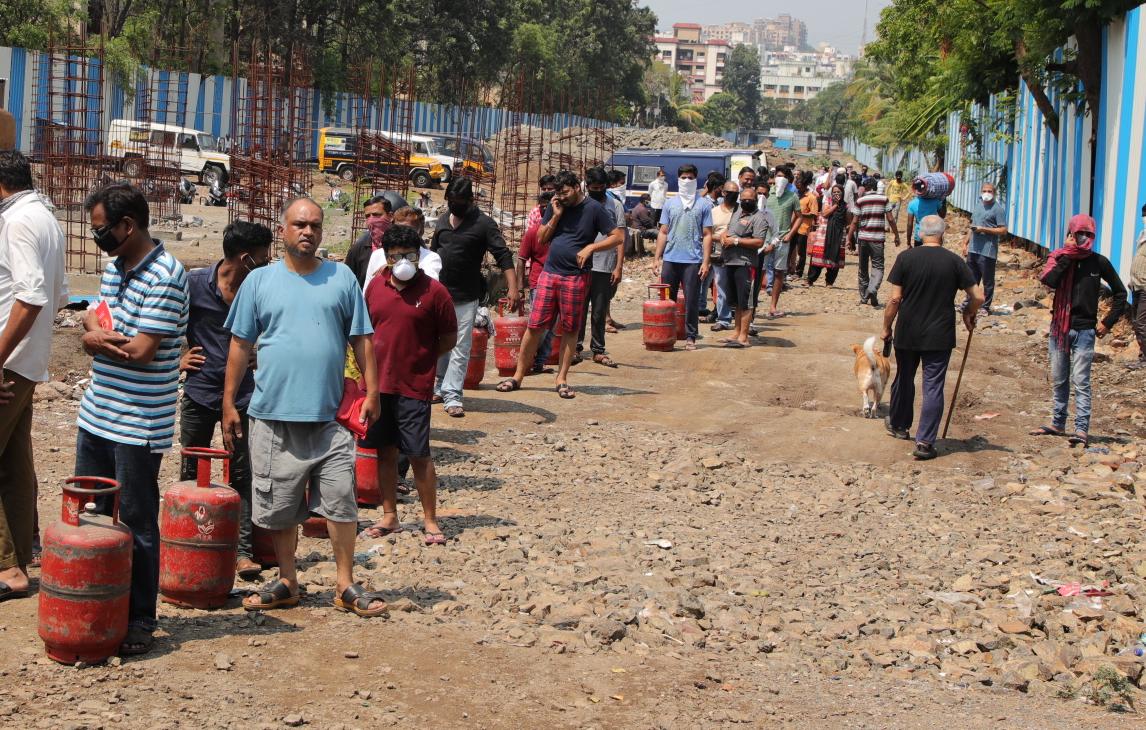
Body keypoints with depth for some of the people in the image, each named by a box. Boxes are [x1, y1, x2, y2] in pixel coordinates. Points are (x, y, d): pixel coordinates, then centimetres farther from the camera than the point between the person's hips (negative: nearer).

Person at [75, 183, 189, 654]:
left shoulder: (164, 276, -18)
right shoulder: (114, 266, 11)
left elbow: (140, 351, -22)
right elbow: (95, 320, 12)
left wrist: (96, 339, -7)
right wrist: (98, 329, -11)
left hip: (137, 426, -9)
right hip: (96, 415, 9)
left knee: (137, 525, 1)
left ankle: (140, 621, 12)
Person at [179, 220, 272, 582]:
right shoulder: (195, 283, -8)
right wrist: (176, 358, -1)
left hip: (242, 393, 1)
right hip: (200, 391, -1)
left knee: (242, 474, 0)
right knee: (191, 473, 9)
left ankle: (243, 550, 2)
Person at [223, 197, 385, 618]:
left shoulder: (342, 279, 6)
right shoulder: (260, 281, 5)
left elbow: (361, 340, 8)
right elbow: (240, 345, 6)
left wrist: (371, 392, 0)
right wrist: (229, 403, 4)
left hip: (330, 416, 0)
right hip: (274, 415, 0)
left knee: (341, 500, 1)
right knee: (280, 505, 8)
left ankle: (345, 585, 12)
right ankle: (287, 583, 22)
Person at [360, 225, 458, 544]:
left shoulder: (434, 291, -7)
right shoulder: (375, 286, 5)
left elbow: (449, 338, -1)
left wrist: (420, 359, -4)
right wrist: (373, 362, 5)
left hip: (414, 386, -4)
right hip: (378, 383, 4)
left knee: (419, 455, -2)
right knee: (385, 451, 11)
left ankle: (430, 520, 9)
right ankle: (390, 517, 22)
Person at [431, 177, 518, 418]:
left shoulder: (483, 224, -9)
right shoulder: (444, 219, 9)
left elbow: (503, 256, -16)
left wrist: (513, 288, -28)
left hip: (465, 298, -5)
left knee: (460, 348, -4)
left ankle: (452, 397, -3)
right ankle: (440, 387, 28)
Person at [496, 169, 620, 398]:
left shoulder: (593, 209, -3)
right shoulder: (555, 206, 9)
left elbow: (617, 236, -3)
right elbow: (541, 239, 10)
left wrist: (591, 247, -14)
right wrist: (556, 217, -3)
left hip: (576, 277, -3)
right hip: (549, 273, 3)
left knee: (570, 329, 4)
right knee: (534, 325, 0)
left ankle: (561, 379, 12)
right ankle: (518, 376, 7)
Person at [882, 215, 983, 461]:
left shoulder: (906, 258, -7)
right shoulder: (954, 261, -6)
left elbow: (895, 298, -8)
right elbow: (978, 296, -4)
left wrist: (886, 327, 5)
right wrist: (968, 314, 16)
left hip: (907, 333, 1)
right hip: (940, 336, -1)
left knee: (904, 379, 21)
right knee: (933, 388, 2)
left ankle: (898, 425, 40)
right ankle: (924, 442, -2)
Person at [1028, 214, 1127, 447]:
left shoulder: (1099, 262, -1)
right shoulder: (1060, 258, 1)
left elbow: (1120, 293, 8)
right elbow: (1048, 280, -20)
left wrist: (1108, 322, 2)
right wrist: (1067, 256, -18)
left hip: (1084, 330, -3)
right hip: (1059, 328, 3)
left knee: (1080, 381, -8)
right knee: (1058, 381, 12)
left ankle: (1082, 429, -11)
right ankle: (1057, 424, 23)